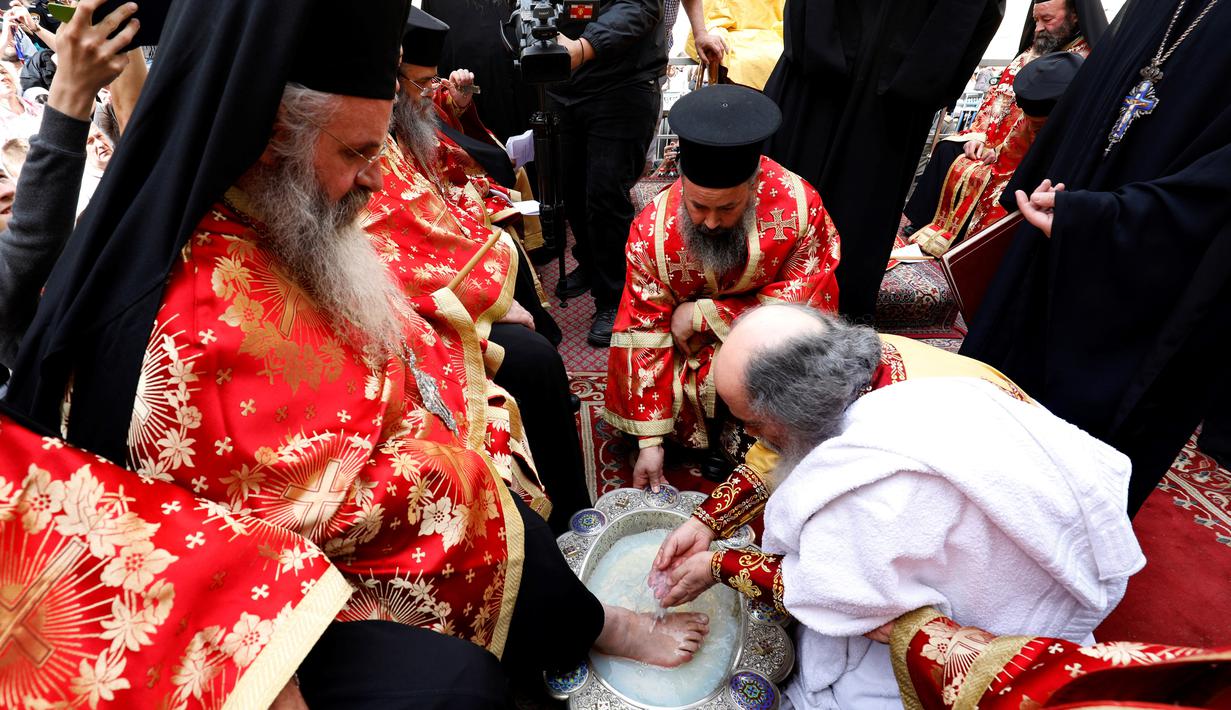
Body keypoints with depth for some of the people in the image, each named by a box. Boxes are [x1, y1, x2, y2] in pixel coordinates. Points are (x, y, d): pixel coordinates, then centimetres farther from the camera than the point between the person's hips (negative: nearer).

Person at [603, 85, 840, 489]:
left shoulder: (800, 206, -26)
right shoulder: (652, 230, -23)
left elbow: (810, 306, -20)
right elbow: (644, 334, -18)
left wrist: (704, 314, -24)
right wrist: (650, 442, -17)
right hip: (693, 344, 2)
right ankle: (708, 437, 5)